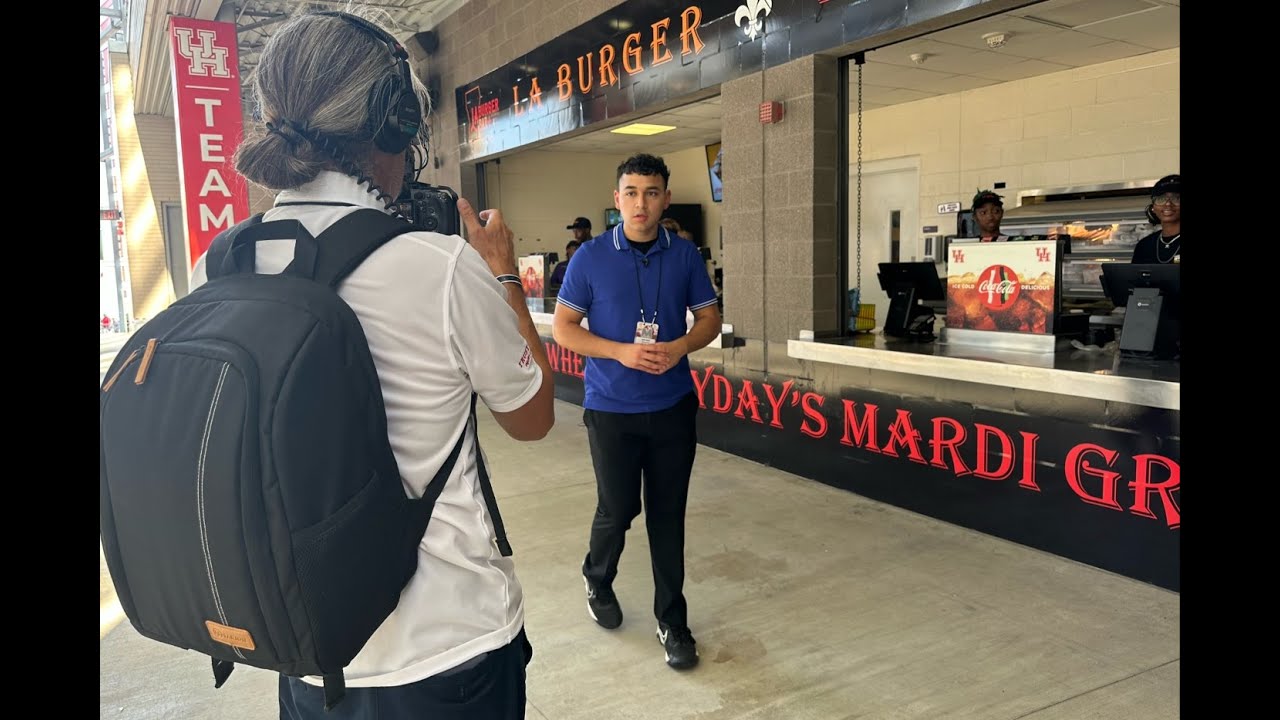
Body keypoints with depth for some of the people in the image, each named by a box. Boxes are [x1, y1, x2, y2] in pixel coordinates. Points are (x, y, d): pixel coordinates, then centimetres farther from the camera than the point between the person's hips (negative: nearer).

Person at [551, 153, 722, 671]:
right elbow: (563, 328, -4)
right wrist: (621, 351, -18)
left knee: (667, 514, 8)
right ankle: (597, 580, 39)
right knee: (618, 509, 8)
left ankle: (672, 619, 22)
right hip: (611, 408, -2)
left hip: (674, 406, 2)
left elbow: (709, 317, 8)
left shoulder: (685, 256, 1)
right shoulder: (590, 257, -5)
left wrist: (680, 347, -13)